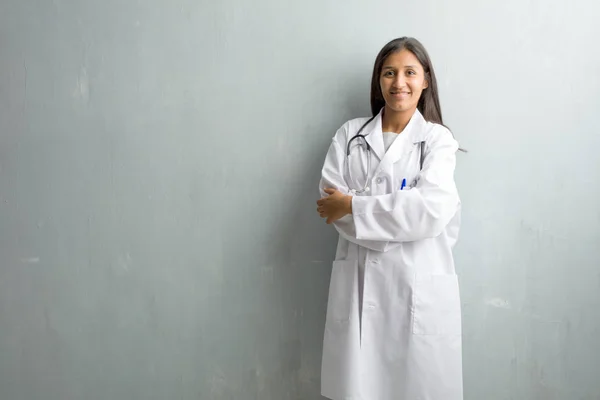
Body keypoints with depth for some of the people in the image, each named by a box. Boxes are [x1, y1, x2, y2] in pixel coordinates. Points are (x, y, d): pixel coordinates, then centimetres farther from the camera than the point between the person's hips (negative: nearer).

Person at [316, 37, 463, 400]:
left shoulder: (438, 139, 2)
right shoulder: (350, 135, 8)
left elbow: (433, 210, -14)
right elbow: (329, 203, -3)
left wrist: (353, 205, -12)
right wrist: (401, 212, -13)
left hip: (420, 288, -1)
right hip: (358, 285, 2)